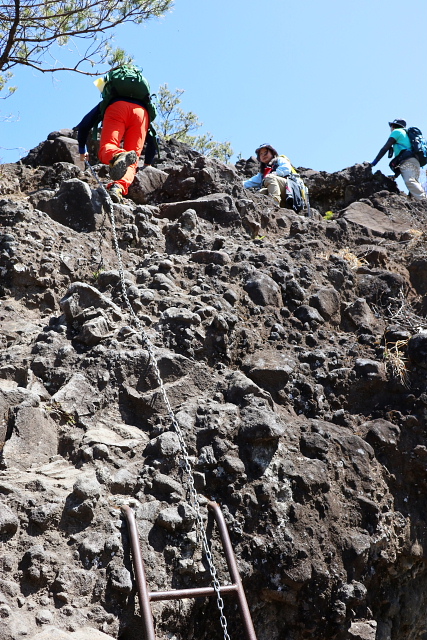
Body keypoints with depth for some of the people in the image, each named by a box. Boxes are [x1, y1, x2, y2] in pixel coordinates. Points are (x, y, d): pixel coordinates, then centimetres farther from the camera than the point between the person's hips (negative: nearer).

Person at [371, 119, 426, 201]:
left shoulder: (397, 131, 14)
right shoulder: (406, 134, 40)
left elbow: (385, 148, 5)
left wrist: (374, 163, 5)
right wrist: (396, 175, 33)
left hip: (408, 161, -9)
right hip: (415, 162, 9)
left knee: (410, 182, -29)